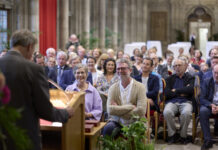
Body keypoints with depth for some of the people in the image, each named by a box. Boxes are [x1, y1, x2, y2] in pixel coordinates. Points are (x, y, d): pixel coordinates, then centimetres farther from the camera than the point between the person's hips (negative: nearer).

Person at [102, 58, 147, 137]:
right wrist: (131, 107, -15)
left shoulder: (140, 87, -2)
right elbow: (110, 110, -9)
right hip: (117, 122, 2)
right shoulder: (113, 88, 6)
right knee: (107, 129, -29)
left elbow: (141, 111, -14)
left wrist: (119, 110, -11)